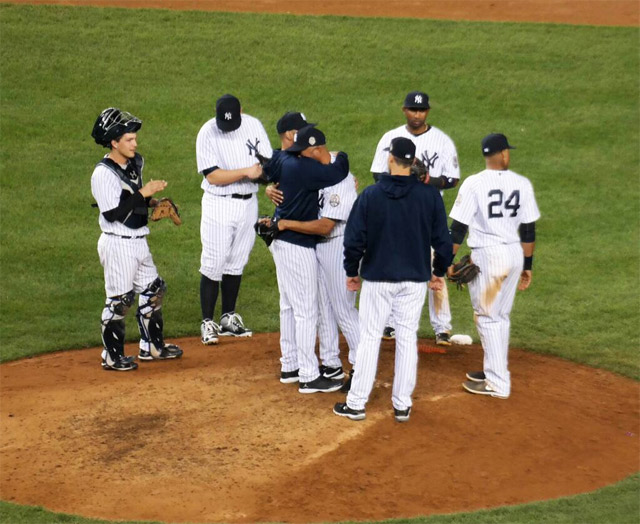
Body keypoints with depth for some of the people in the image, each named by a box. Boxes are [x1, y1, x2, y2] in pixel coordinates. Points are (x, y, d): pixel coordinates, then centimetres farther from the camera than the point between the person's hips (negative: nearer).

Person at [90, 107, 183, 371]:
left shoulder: (134, 164, 7)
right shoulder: (103, 173, -20)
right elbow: (113, 213, -25)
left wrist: (152, 202, 3)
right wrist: (143, 194, -24)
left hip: (138, 240, 9)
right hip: (118, 244, -9)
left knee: (152, 291, 16)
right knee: (119, 299, 0)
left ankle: (152, 346, 30)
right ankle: (112, 356, 13)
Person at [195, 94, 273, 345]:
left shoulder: (253, 126, -1)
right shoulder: (207, 133, -14)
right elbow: (212, 176, -18)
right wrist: (246, 172, -27)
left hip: (248, 203, 4)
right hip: (219, 205, -4)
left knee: (236, 263, 13)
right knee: (214, 264, -2)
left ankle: (228, 319, 24)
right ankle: (207, 322, 7)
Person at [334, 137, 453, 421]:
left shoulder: (370, 195, -9)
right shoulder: (430, 195, -6)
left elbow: (354, 238, -7)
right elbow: (442, 239, -1)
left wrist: (351, 271, 8)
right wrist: (439, 272, 14)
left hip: (377, 278, -1)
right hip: (415, 279, 1)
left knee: (369, 338, 7)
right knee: (407, 339, 10)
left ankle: (356, 403, 11)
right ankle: (402, 405, 15)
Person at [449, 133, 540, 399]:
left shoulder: (474, 184, -11)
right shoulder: (522, 184, 1)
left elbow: (458, 229, -11)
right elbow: (528, 230, 6)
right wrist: (527, 265, 15)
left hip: (487, 256, -5)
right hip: (515, 254, 5)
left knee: (488, 318, 2)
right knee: (501, 317, 18)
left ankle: (498, 383, 4)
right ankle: (494, 371, 30)